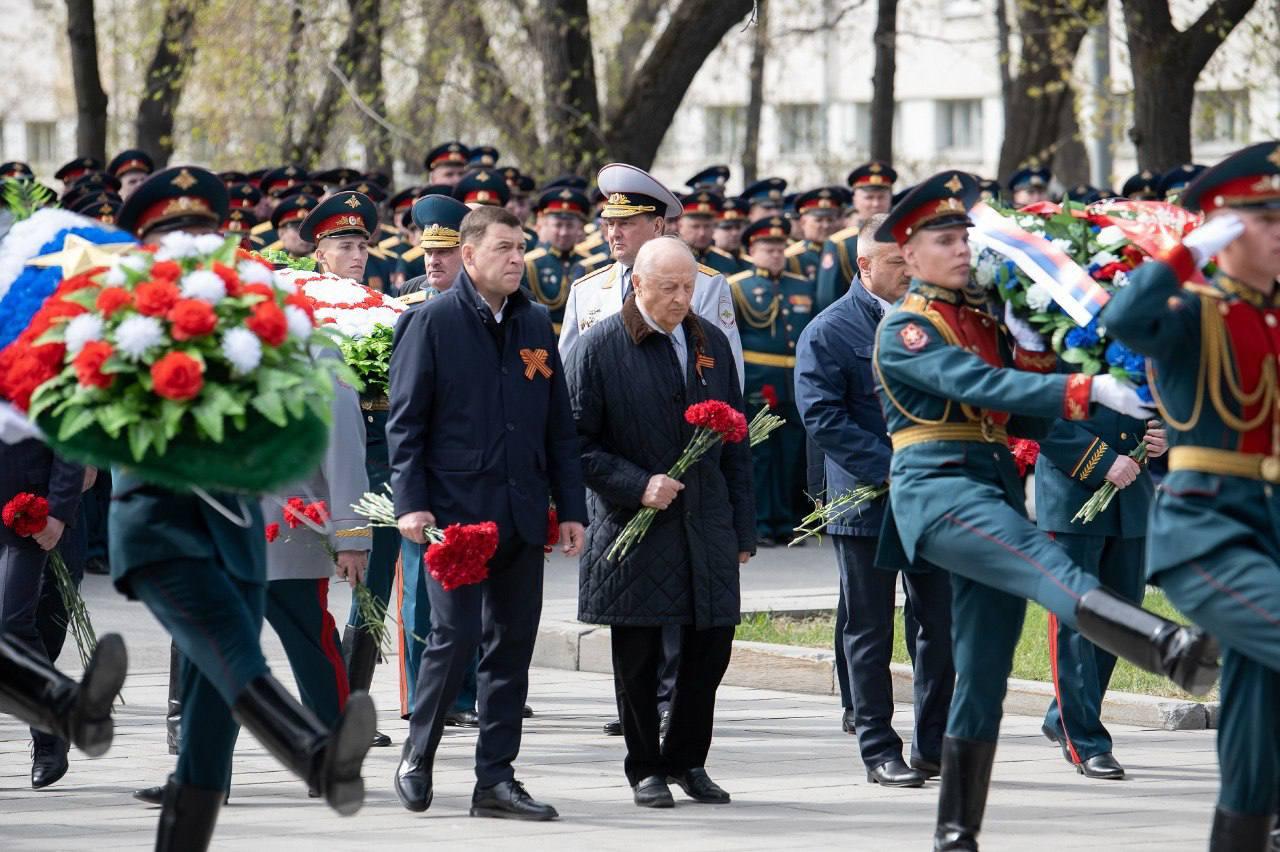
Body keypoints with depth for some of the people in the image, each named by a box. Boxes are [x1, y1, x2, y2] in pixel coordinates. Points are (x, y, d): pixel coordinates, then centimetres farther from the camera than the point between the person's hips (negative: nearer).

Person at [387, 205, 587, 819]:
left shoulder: (536, 325, 13)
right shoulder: (431, 322, -3)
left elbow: (559, 425, 15)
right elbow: (405, 420, -6)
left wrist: (570, 507, 10)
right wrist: (410, 502, -14)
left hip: (520, 515, 5)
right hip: (455, 509, -5)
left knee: (512, 647, 5)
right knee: (455, 636, -9)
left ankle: (496, 781, 10)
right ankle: (417, 757, 11)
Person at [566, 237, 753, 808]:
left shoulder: (710, 342, 10)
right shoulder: (599, 349, -5)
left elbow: (734, 441, 14)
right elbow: (580, 443, -6)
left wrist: (742, 527, 10)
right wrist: (637, 486, -17)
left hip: (706, 524, 4)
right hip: (635, 525, -4)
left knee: (710, 647, 3)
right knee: (638, 657, 3)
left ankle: (686, 760, 20)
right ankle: (645, 770, 16)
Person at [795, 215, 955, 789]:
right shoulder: (828, 333, -5)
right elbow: (823, 419, -12)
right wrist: (893, 471, -19)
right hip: (866, 502, -4)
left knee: (941, 626, 6)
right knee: (869, 634, 3)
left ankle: (934, 745, 16)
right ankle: (879, 751, 9)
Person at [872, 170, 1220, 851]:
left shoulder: (986, 321, 21)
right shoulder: (904, 329, -3)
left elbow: (1029, 423, 17)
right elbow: (980, 385, -19)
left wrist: (1032, 346, 1)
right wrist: (1087, 390, -27)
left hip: (997, 488, 9)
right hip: (936, 487, -9)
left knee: (984, 678, 6)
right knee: (1047, 565, -34)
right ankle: (1174, 649, -62)